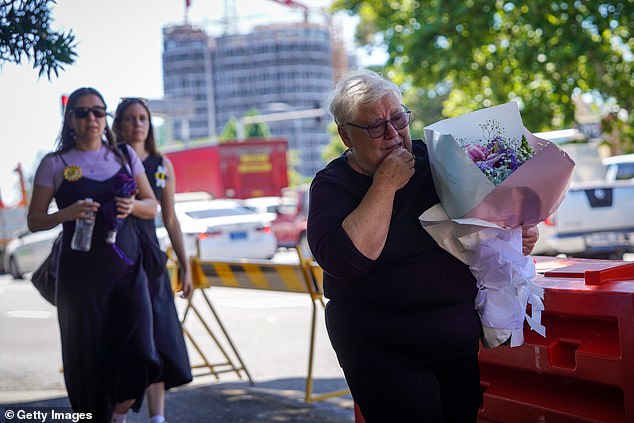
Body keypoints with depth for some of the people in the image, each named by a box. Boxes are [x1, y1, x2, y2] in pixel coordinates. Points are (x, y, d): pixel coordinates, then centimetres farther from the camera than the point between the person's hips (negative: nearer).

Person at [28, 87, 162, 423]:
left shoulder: (124, 156, 9)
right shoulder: (55, 164, 1)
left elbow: (152, 207, 13)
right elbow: (34, 220, 2)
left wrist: (133, 206, -9)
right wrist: (67, 214, -17)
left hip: (126, 265, 2)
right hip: (80, 270, -2)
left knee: (139, 353, -8)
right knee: (87, 355, 1)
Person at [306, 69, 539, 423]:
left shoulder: (434, 159, 6)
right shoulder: (333, 185, -6)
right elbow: (345, 260, -25)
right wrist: (386, 185, -21)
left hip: (464, 339, 5)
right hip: (383, 356, -4)